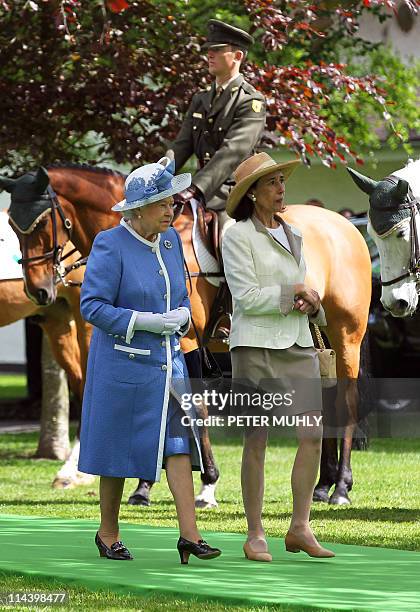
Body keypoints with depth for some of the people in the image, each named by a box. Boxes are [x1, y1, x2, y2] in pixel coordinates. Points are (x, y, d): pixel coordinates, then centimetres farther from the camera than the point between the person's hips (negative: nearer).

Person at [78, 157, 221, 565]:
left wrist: (181, 316, 0)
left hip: (167, 359, 6)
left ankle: (189, 535, -9)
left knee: (179, 440, -6)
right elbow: (91, 305, -15)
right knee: (118, 449, 5)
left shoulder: (170, 240, 7)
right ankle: (108, 534, 20)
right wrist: (144, 321, -21)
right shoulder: (110, 245, -13)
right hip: (124, 360, -5)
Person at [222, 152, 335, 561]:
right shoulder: (238, 236, -4)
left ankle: (300, 529, 3)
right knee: (256, 441, -3)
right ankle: (255, 535, 3)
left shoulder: (292, 235, 17)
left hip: (297, 344, 6)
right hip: (256, 345, -6)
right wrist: (296, 294, -7)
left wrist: (311, 305, -2)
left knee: (313, 435, -4)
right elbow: (246, 296, -12)